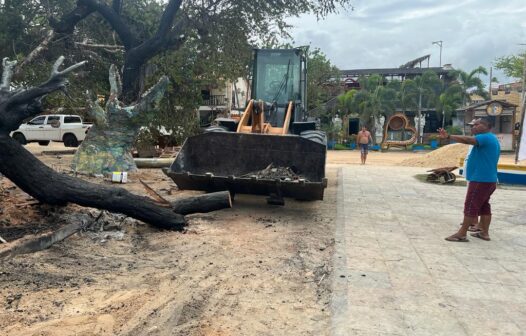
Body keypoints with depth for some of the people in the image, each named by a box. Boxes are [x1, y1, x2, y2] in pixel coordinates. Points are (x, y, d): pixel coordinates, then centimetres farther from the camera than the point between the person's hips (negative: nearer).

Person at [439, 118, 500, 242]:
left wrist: (449, 136, -36)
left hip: (481, 179, -10)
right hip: (488, 179, 11)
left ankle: (462, 234, -5)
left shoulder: (486, 137, -15)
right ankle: (484, 232, 19)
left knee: (470, 206, -8)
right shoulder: (491, 139, 18)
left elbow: (467, 140, -32)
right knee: (483, 206, 14)